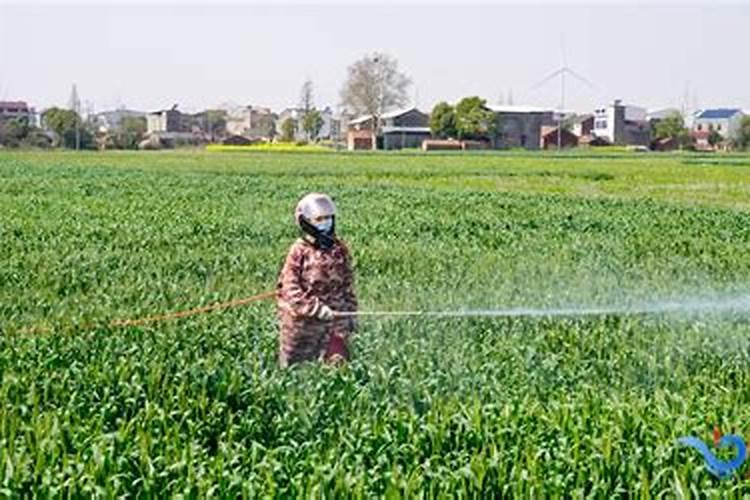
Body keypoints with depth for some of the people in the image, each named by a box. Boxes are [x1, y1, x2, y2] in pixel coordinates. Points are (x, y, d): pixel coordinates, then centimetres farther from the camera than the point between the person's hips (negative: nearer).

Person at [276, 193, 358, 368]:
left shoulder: (339, 248, 5)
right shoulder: (299, 250, -7)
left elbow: (348, 283, 12)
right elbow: (290, 288, -13)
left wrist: (351, 312, 10)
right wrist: (315, 308, -21)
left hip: (336, 316, 2)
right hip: (302, 319, -2)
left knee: (338, 362, -8)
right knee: (294, 366, 11)